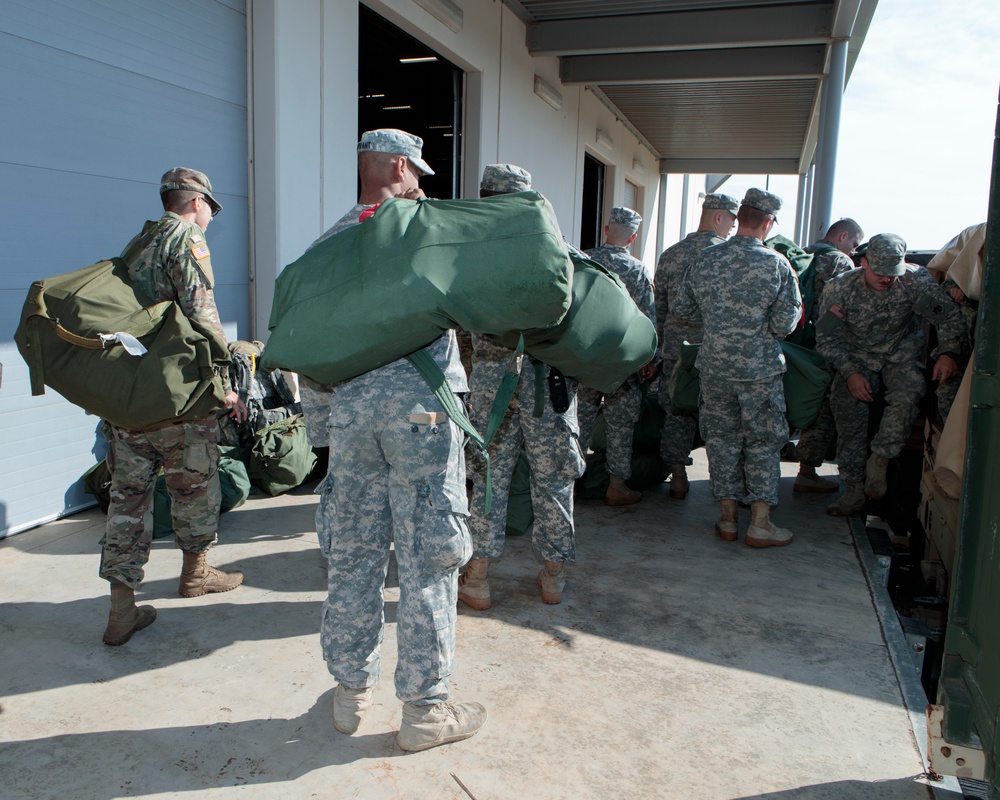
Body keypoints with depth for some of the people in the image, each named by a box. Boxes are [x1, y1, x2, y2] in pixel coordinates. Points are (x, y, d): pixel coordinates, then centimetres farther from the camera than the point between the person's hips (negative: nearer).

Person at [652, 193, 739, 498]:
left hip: (677, 348, 3)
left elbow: (659, 307, 9)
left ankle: (678, 477, 11)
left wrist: (662, 345, 17)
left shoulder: (669, 255, 6)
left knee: (677, 413, 10)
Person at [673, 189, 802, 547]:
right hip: (759, 369, -3)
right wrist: (759, 319, 9)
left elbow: (682, 309, 7)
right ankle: (760, 523, 12)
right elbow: (784, 325, -12)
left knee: (722, 438, 12)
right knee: (763, 442, 8)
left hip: (714, 367, 3)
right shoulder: (776, 264, -11)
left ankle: (728, 517, 19)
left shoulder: (705, 259, -1)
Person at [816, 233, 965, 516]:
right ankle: (853, 491, -9)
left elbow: (949, 315, -8)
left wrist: (948, 353, -22)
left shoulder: (915, 280, -16)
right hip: (857, 357, 1)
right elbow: (826, 338, -9)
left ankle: (879, 460, -14)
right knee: (847, 409, -15)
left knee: (907, 397, -30)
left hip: (902, 354, 0)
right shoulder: (840, 288, -15)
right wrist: (850, 373, -18)